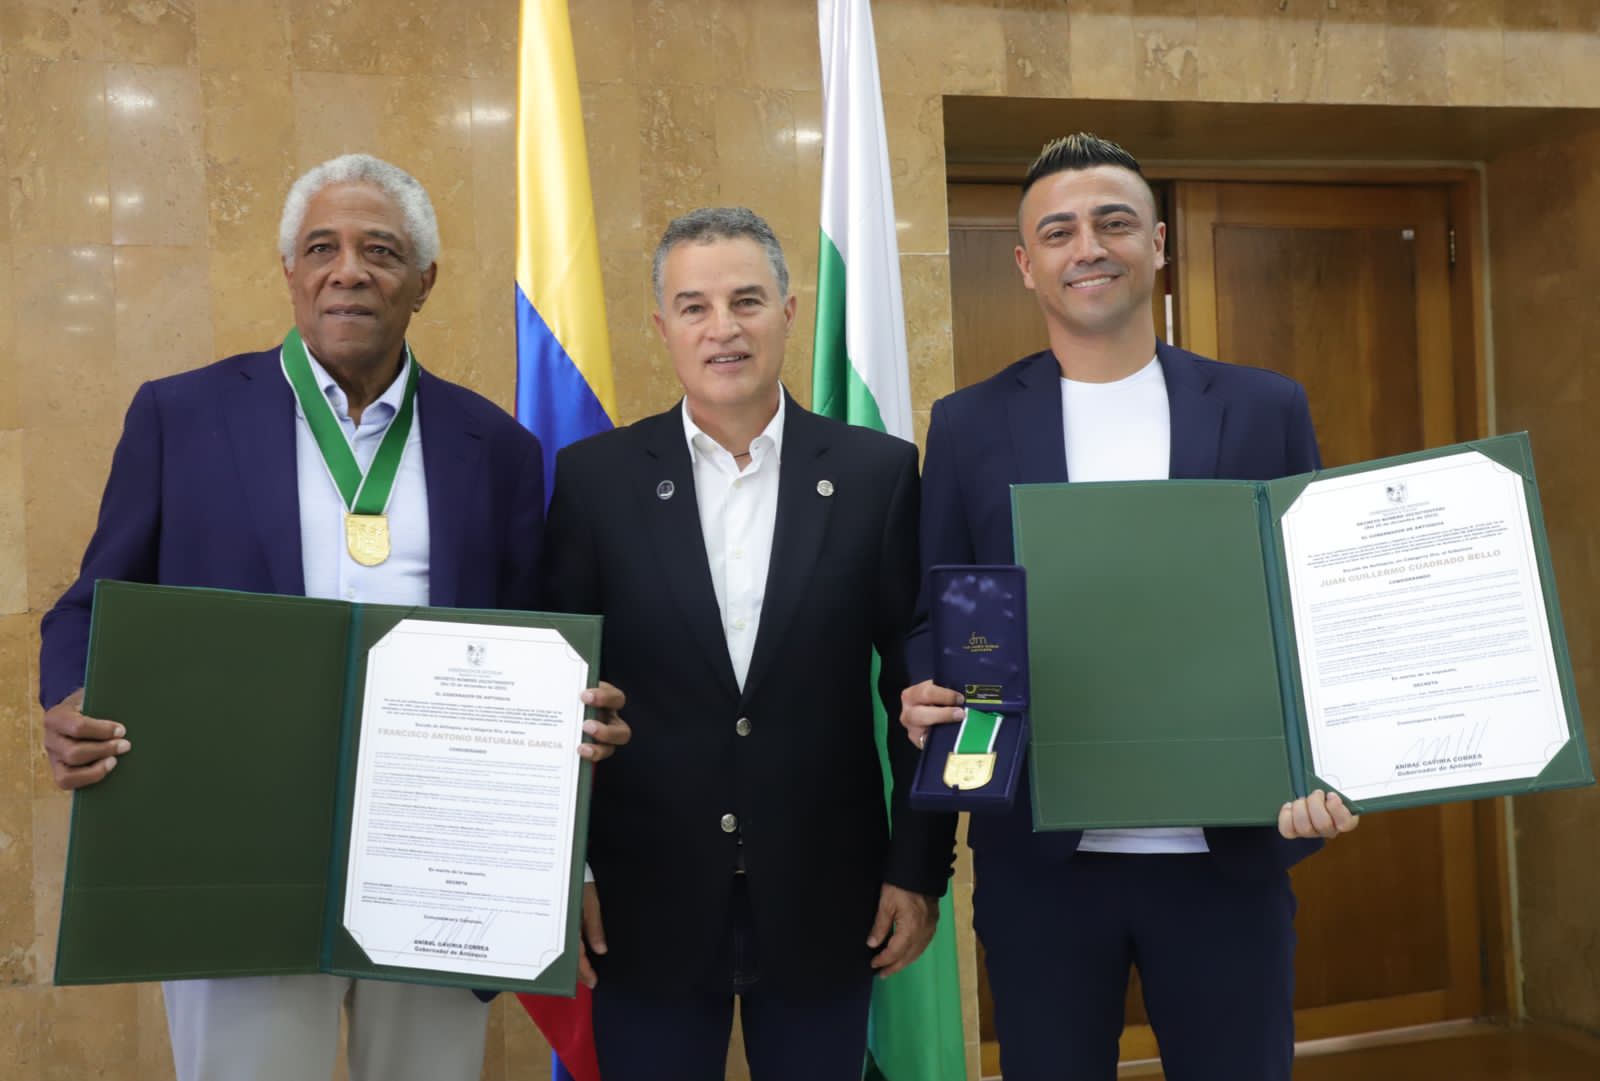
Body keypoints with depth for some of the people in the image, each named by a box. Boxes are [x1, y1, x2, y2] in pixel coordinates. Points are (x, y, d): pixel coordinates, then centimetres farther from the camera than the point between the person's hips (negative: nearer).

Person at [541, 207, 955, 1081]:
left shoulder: (878, 473, -2)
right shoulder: (595, 476, -1)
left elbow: (920, 684, 1)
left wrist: (919, 869, 1)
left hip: (823, 901, 0)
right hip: (647, 901, 0)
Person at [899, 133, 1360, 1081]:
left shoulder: (1267, 410, 3)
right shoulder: (969, 425, 4)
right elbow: (930, 615, 5)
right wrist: (926, 700, -16)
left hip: (1231, 849, 0)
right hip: (1039, 854, 0)